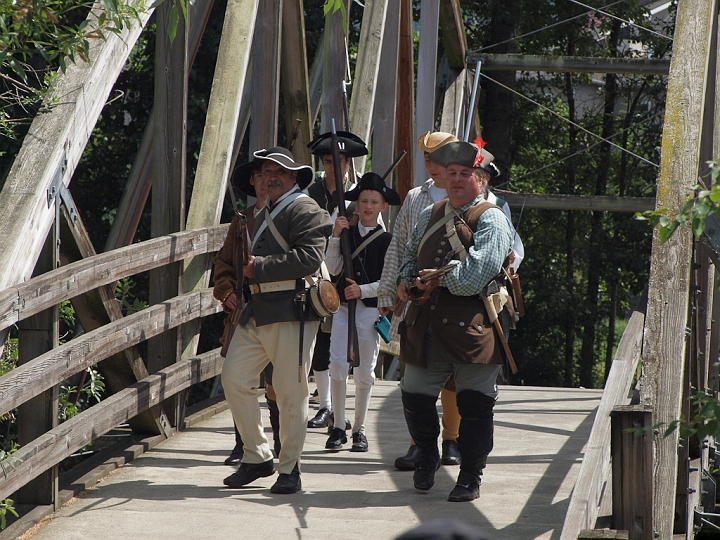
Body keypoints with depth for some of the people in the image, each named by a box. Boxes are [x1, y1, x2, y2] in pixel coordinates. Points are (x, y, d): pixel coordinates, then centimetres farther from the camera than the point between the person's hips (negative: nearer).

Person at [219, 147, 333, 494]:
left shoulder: (306, 211, -7)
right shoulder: (265, 215, 24)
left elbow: (309, 257, -20)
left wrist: (260, 268, -16)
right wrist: (249, 269, 16)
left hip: (291, 312, -9)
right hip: (256, 310, 9)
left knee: (290, 393, -4)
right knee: (234, 379, 1)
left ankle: (289, 469, 7)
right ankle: (257, 457, 12)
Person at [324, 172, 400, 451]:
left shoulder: (387, 239, 0)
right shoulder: (346, 232, 7)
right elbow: (334, 269, -3)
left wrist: (363, 290, -15)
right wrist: (335, 236, -9)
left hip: (371, 309, -1)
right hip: (343, 306, 2)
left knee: (364, 371, 4)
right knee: (337, 365, -8)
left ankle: (359, 429, 15)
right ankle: (338, 427, 2)